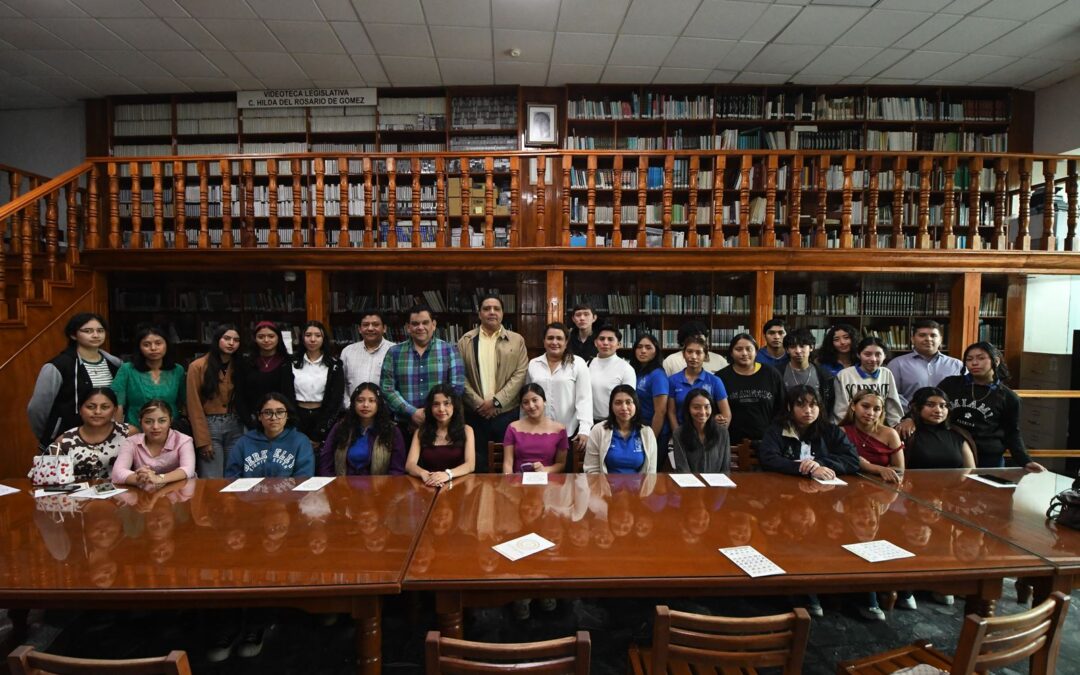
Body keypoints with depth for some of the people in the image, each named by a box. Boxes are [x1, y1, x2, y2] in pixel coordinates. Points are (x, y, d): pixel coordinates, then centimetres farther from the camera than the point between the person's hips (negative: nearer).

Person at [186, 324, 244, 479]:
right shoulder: (198, 366, -4)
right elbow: (194, 406, -6)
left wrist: (245, 424, -4)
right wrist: (203, 440, -9)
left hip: (235, 426, 4)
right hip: (210, 425, -4)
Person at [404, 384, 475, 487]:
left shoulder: (466, 430, 5)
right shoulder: (421, 432, 9)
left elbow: (470, 465, -7)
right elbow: (410, 465, -1)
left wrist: (447, 474, -26)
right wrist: (424, 474, -24)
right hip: (429, 486, 1)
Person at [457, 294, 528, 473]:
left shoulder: (517, 340, 4)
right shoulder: (465, 341, 5)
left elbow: (520, 374, -3)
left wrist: (496, 401, -11)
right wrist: (479, 403, -9)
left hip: (507, 413, 0)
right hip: (475, 414, 0)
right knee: (478, 465, 9)